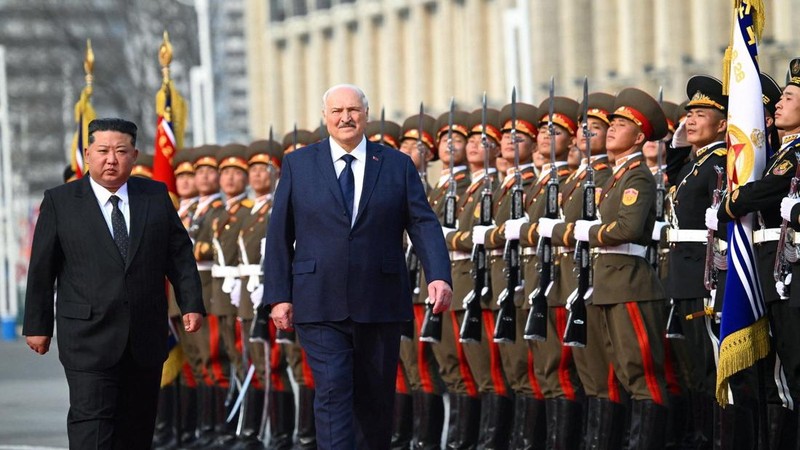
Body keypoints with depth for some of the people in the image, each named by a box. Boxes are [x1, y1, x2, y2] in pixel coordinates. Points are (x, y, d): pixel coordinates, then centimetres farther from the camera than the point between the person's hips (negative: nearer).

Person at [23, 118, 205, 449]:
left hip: (146, 336, 3)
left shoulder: (156, 196, 8)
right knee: (91, 423, -12)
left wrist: (191, 304, 1)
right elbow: (42, 268, 2)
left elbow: (180, 254, 10)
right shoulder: (60, 202, 0)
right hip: (89, 338, -3)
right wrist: (38, 324, 2)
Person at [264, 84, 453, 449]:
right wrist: (279, 295, -1)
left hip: (380, 306, 2)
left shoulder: (397, 165, 7)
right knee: (333, 393, -11)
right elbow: (279, 234, 6)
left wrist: (439, 275, -16)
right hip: (320, 306, -1)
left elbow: (424, 224, 0)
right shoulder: (298, 165, 6)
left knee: (376, 399, 9)